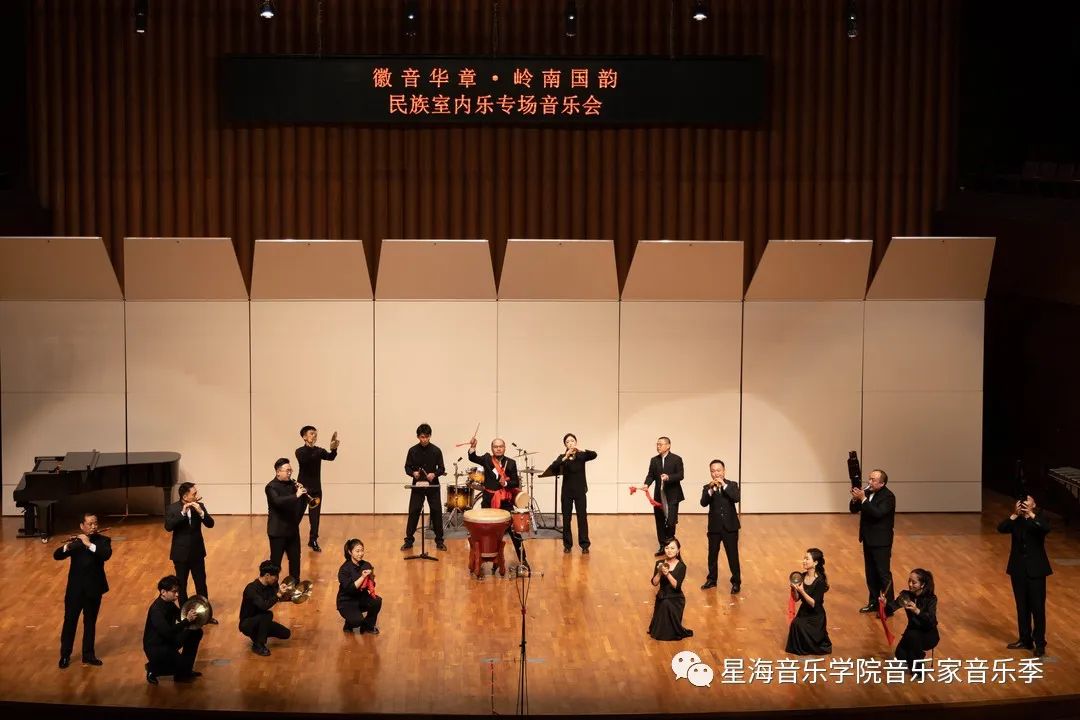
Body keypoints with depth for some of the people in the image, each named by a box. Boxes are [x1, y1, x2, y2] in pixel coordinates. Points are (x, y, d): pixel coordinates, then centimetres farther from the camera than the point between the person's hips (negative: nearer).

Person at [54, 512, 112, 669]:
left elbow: (106, 555, -22)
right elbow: (56, 555, -10)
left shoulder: (103, 540, -2)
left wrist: (89, 544, -31)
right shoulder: (75, 541, 1)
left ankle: (88, 654, 20)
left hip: (94, 588, 0)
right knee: (70, 621, 3)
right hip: (75, 588, 0)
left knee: (90, 622, 9)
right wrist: (67, 547, -31)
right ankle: (65, 655, 13)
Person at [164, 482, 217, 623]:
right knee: (181, 585, 7)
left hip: (197, 552, 3)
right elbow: (168, 527, -25)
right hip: (181, 553, -3)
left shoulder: (199, 506, -1)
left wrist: (201, 512, -25)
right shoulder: (172, 508, -11)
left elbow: (210, 524, -9)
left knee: (201, 583, 9)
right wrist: (182, 513, -31)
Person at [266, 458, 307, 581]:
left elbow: (302, 502, 11)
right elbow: (278, 501, -32)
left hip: (292, 528, 7)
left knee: (295, 558, 14)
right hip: (277, 530, -7)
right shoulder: (271, 487, -14)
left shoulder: (291, 484, 7)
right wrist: (296, 495, -37)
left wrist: (303, 491, -9)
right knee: (276, 560, 1)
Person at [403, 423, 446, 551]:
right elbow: (407, 468, 5)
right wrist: (413, 473, -16)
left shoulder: (436, 451, -2)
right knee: (413, 512, -1)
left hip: (433, 486, 0)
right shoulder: (412, 451, 0)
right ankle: (409, 540, 9)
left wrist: (434, 474, -19)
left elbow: (442, 469, 1)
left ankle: (439, 540, 13)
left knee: (436, 512, 2)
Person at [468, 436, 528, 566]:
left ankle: (522, 559, 4)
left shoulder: (511, 463, 2)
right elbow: (473, 458, -14)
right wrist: (473, 447, -32)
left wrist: (506, 483, -20)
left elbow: (516, 483, -1)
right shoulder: (487, 459, 2)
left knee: (513, 530, -2)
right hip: (488, 501, 0)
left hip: (505, 502, 0)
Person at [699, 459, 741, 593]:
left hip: (730, 526, -2)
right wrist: (711, 490, -27)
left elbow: (736, 498, -19)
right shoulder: (707, 487, 2)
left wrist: (724, 485, -23)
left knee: (733, 555, -1)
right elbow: (703, 503, -14)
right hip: (714, 527, 2)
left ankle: (736, 582, 7)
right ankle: (712, 579, 27)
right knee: (712, 554, 12)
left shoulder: (732, 485, 0)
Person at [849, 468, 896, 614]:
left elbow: (877, 513, -28)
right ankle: (874, 602, 23)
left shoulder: (888, 496, -15)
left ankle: (889, 606, -1)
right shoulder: (867, 492, 6)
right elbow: (854, 509, 8)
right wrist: (855, 499, -13)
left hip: (881, 541, -8)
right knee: (871, 573, 14)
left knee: (883, 573, -6)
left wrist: (863, 499, -29)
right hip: (868, 539, 8)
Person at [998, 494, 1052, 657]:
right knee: (1022, 606, 12)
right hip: (1018, 568, 4)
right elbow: (1001, 528, -14)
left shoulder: (1040, 517, -5)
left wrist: (1031, 515, -32)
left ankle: (1040, 643, 4)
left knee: (1038, 607, -2)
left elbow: (1046, 528, -27)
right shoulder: (1015, 520, 4)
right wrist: (1015, 515, -22)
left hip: (1036, 569, -4)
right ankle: (1025, 640, 23)